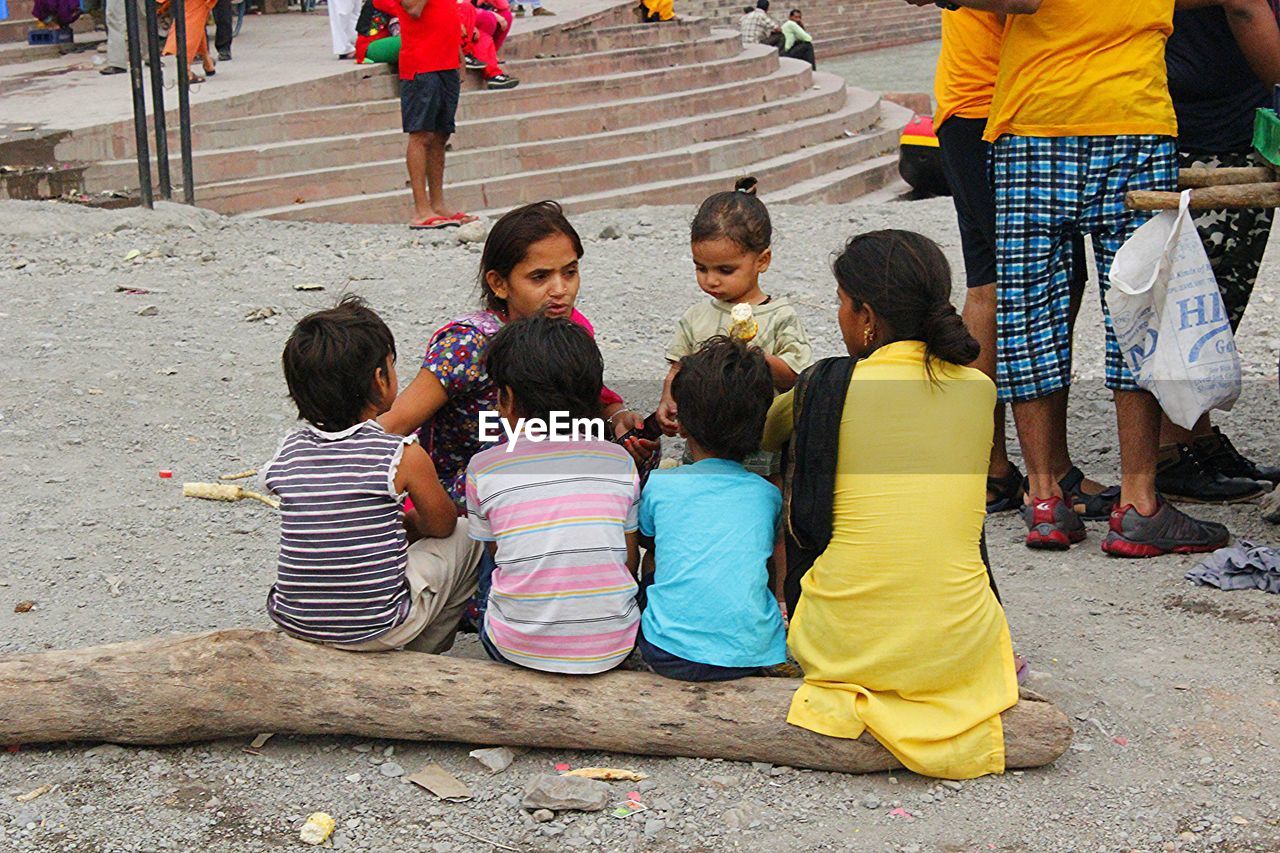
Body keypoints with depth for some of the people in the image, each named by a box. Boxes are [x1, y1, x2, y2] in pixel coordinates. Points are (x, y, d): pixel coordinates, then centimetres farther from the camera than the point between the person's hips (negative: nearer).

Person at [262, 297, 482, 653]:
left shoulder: (289, 453, -2)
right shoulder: (405, 457, -13)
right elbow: (442, 525, 5)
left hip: (292, 623, 5)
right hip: (378, 630, -5)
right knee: (467, 534, 17)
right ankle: (422, 651, 28)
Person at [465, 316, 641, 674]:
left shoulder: (485, 468, -4)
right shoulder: (619, 461, 1)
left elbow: (496, 551, 8)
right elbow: (631, 560, 8)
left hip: (520, 649, -1)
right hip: (612, 649, 1)